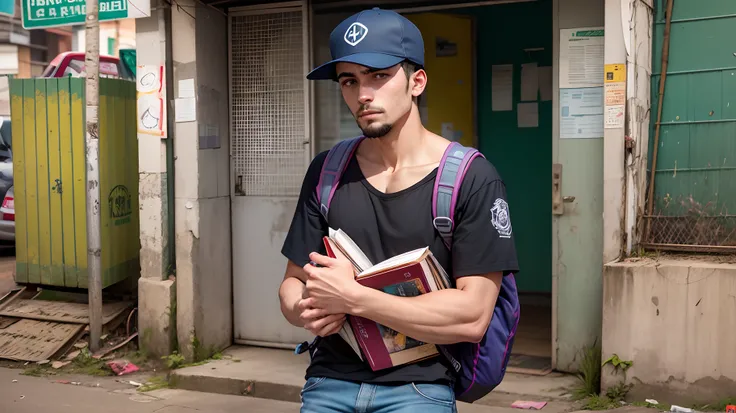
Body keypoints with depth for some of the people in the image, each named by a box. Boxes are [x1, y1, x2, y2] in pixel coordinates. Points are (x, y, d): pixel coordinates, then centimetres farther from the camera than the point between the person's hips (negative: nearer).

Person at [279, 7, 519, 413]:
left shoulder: (472, 179, -9)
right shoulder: (326, 171, 5)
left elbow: (472, 318, -15)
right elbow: (293, 283, 11)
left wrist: (352, 297, -17)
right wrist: (304, 311, -12)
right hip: (329, 379, 3)